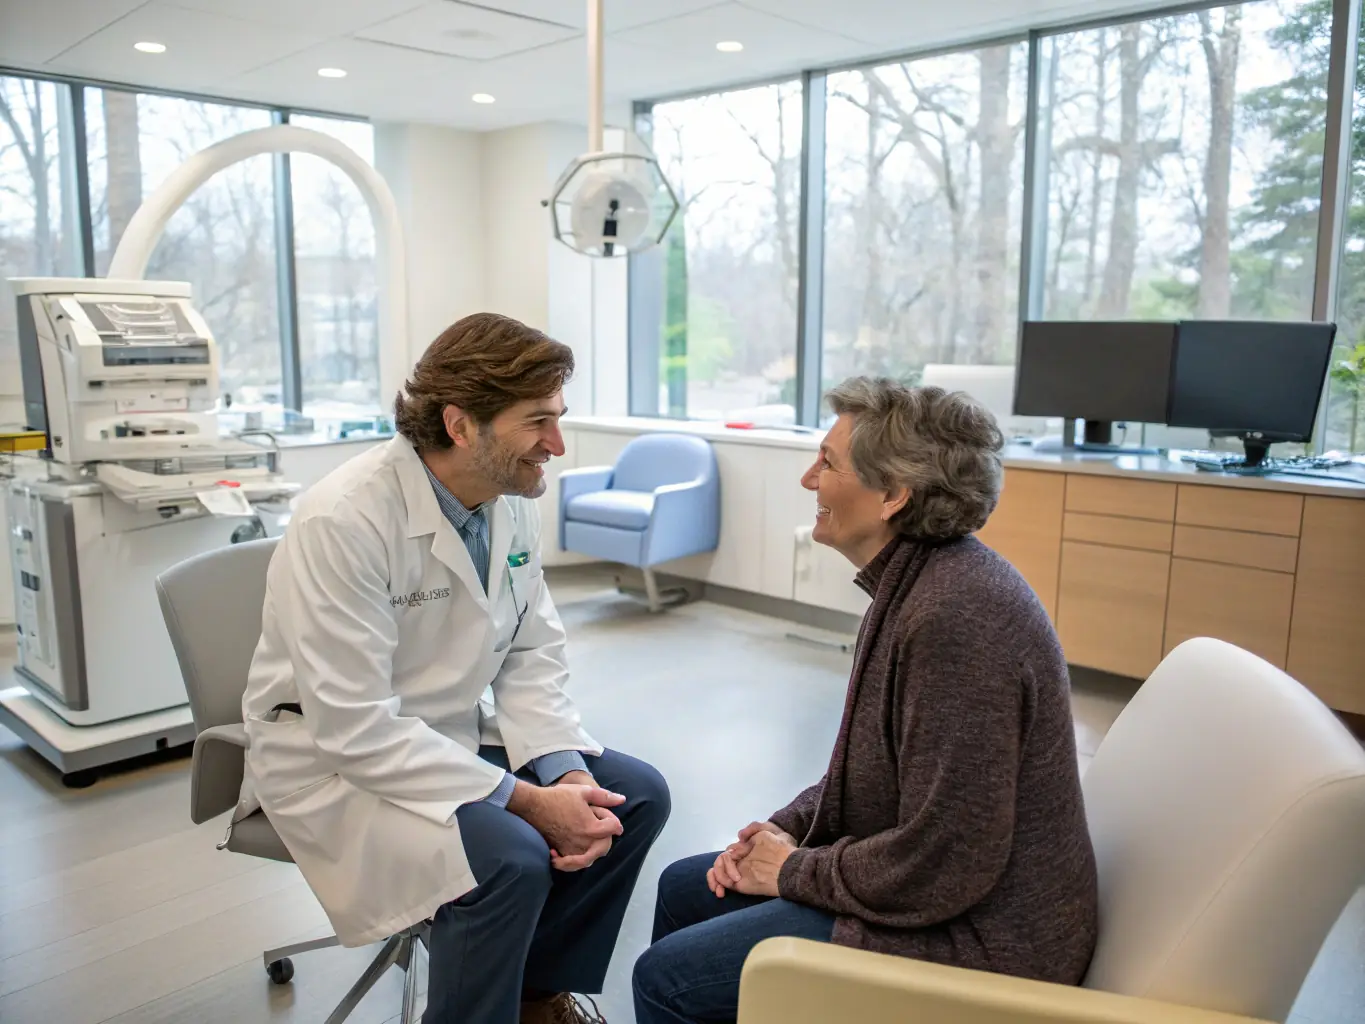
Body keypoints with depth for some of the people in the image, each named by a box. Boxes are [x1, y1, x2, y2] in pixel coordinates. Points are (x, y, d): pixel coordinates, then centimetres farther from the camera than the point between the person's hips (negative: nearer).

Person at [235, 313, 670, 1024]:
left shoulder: (512, 502, -5)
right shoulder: (344, 523, -27)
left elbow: (532, 658, 0)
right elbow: (356, 728, -29)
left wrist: (565, 772, -17)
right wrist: (526, 800, -28)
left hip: (452, 735, 8)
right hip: (333, 758, -7)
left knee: (636, 796, -2)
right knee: (510, 857, -29)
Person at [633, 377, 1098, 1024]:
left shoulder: (954, 619, -29)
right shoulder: (915, 582, 3)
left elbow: (942, 867, -27)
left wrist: (795, 871, -13)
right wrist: (786, 829, 2)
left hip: (972, 936, -10)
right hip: (921, 880, 10)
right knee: (683, 889, 16)